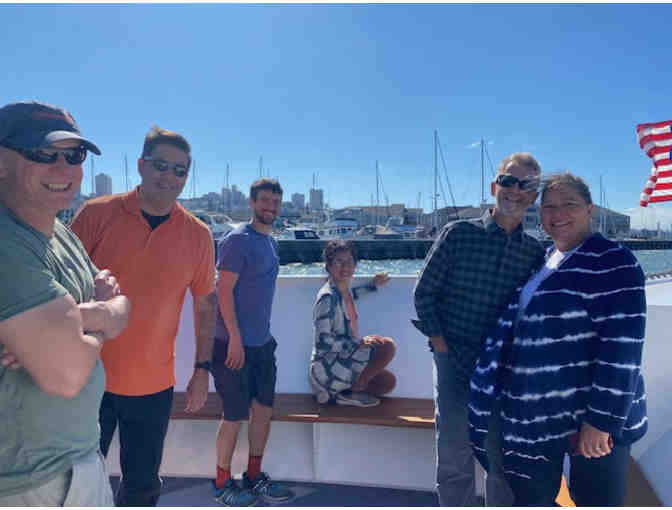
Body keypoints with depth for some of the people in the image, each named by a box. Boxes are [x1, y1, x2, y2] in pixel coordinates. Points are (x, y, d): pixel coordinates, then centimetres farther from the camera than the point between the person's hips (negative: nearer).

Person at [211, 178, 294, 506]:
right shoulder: (238, 239, -13)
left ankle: (254, 477, 31)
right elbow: (224, 290, -17)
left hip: (263, 343, 8)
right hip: (236, 344, -8)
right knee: (235, 416, 4)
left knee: (264, 410, 14)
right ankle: (222, 484, 25)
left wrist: (265, 334, 16)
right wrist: (235, 338, -20)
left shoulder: (270, 242, 13)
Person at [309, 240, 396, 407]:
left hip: (343, 359, 10)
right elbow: (323, 342, -25)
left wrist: (372, 285, 29)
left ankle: (333, 392, 11)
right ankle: (352, 392, -7)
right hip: (327, 367, -10)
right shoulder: (327, 298, -22)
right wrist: (359, 342, -21)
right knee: (387, 346, -19)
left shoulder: (344, 289, 5)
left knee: (388, 382, 17)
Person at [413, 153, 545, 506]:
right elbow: (424, 293, -2)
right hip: (454, 362, -2)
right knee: (454, 457, 5)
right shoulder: (457, 234, -5)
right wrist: (439, 342, -6)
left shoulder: (534, 252, 3)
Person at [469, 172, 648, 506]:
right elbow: (514, 329, 19)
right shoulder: (542, 261, 11)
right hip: (537, 416, 7)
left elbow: (621, 349, -19)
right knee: (530, 497, 18)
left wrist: (602, 420, -20)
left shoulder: (612, 263, -13)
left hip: (593, 418, -7)